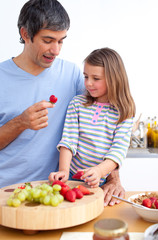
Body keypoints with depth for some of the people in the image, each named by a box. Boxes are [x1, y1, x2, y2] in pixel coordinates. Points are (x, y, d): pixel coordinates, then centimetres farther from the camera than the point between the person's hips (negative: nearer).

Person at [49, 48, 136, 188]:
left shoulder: (124, 112, -3)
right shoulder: (77, 103, 3)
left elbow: (119, 149, -11)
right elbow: (68, 140, -4)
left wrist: (99, 171, -27)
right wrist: (63, 170, -18)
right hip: (73, 175, 1)